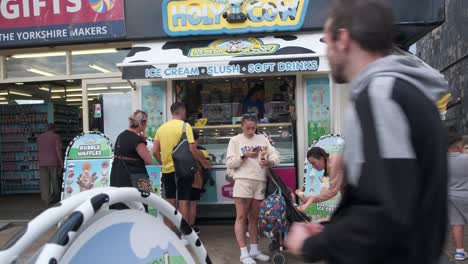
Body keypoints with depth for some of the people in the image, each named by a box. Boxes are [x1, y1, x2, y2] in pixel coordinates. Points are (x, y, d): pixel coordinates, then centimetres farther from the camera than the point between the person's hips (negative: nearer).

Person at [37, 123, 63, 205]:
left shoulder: (39, 137, 9)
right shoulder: (56, 136, -6)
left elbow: (39, 151, 13)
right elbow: (58, 150, -11)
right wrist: (62, 162, -10)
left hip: (42, 162, 4)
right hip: (53, 162, -3)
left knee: (44, 182, 4)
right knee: (55, 181, 8)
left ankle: (46, 199, 1)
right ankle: (56, 198, 17)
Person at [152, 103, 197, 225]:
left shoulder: (162, 127, 8)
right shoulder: (185, 126, -8)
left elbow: (155, 151, 6)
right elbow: (191, 149, -14)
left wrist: (164, 163, 16)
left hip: (167, 170, 5)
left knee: (170, 203, 14)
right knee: (184, 202, 2)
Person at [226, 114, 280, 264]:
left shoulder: (262, 139, 13)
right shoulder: (235, 140, 5)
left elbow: (276, 156, 6)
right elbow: (229, 163, 0)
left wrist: (270, 162, -16)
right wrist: (244, 156, -14)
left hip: (260, 182, 3)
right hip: (243, 181, -3)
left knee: (254, 217, 12)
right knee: (241, 217, -2)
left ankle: (254, 250, 22)